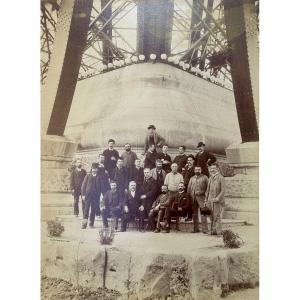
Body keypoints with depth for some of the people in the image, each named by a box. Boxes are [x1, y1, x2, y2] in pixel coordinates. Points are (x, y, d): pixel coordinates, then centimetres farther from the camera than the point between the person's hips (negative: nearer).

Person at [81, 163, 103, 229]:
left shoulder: (99, 177, 7)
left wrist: (99, 195, 4)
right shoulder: (88, 176, 5)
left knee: (93, 210, 5)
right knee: (86, 209, -5)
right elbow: (83, 185, 4)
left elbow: (100, 187, 10)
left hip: (95, 196, 1)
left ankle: (91, 223, 15)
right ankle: (84, 223, -4)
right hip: (88, 195, -1)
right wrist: (83, 194, -3)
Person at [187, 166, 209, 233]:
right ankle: (196, 228, 15)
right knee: (194, 214, 7)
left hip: (201, 197, -4)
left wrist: (205, 194, -9)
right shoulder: (192, 178, 18)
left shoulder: (204, 177, 5)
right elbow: (189, 188, 17)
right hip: (193, 198, 4)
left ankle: (204, 229, -4)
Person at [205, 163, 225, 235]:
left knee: (217, 217, -3)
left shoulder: (221, 178, -6)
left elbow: (223, 191, -11)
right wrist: (206, 200, 12)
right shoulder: (210, 178, 13)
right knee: (212, 217, 10)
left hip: (218, 201, -6)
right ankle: (213, 231, 19)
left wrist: (217, 198, -17)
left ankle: (218, 232, 6)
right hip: (210, 201, 6)